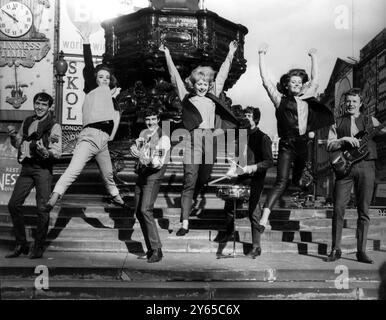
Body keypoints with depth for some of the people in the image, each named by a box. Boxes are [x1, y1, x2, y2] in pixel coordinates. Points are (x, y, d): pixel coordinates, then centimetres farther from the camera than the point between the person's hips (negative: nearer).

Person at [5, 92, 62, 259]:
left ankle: (38, 248, 8)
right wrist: (13, 136, 3)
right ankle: (21, 245, 17)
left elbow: (58, 153, -10)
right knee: (14, 204, 3)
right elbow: (17, 144, 24)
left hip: (43, 169, -6)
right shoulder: (27, 122, 14)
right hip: (26, 167, 6)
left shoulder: (54, 126, -4)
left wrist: (45, 151, -30)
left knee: (42, 208, -6)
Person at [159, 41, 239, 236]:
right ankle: (185, 223, -9)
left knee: (203, 179, 10)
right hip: (193, 139, -4)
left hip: (210, 139, 4)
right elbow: (175, 77, 9)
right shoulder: (187, 97, 10)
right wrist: (167, 55, 6)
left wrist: (231, 54, 25)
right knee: (189, 182, -8)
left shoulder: (213, 97, 18)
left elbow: (222, 74, 22)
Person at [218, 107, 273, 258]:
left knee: (253, 210, -8)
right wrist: (234, 168, 4)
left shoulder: (263, 138, -6)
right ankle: (229, 231, 38)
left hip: (255, 179, -6)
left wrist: (249, 168, -21)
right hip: (241, 177, 6)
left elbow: (269, 161, -12)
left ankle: (256, 247, 2)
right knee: (229, 204, 11)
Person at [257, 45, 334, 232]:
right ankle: (264, 218, -23)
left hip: (303, 145, 5)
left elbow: (315, 79, 23)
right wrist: (262, 55, 2)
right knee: (282, 181, -17)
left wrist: (314, 58, 26)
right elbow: (265, 79, 1)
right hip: (287, 145, -5)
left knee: (299, 180, 15)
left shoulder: (306, 100, 15)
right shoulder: (280, 100, 5)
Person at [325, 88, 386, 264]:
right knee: (338, 208, -5)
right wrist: (345, 139, -11)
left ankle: (361, 251, 9)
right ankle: (335, 249, 5)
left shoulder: (370, 121, 15)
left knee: (363, 211, 2)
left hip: (366, 166, 0)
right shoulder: (338, 123, 14)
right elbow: (329, 145, 5)